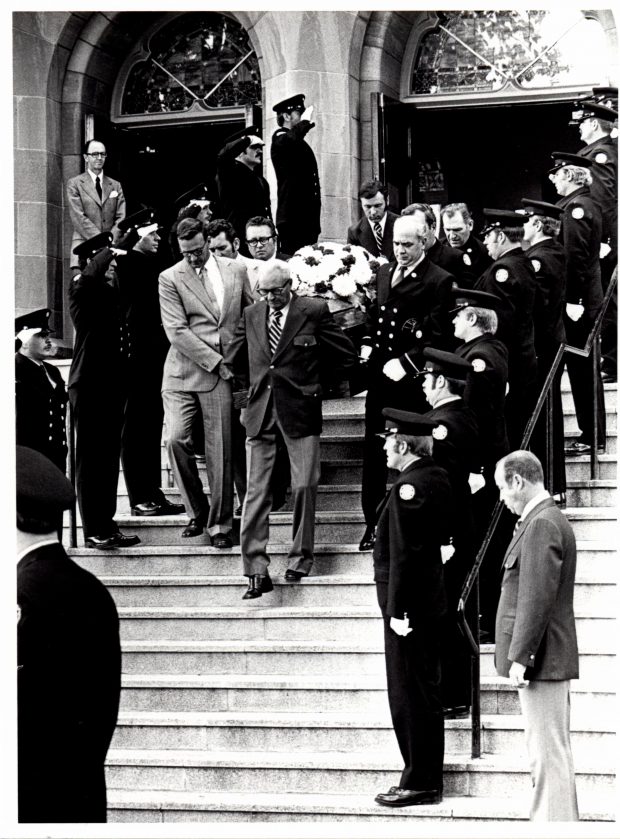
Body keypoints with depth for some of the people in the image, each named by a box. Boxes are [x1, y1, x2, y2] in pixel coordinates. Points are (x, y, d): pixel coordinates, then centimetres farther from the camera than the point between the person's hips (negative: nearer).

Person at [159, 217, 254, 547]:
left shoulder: (236, 271, 8)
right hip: (183, 371, -1)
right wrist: (216, 361, -12)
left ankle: (219, 524, 9)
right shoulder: (170, 278, 0)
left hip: (222, 374, 1)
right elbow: (177, 332, -8)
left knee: (220, 451, -1)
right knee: (176, 439, -14)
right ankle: (196, 510, 6)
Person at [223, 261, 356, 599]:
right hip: (260, 411, 3)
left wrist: (312, 378, 8)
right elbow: (233, 361, 23)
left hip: (300, 409, -3)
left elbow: (346, 355, 3)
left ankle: (300, 557, 16)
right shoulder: (250, 316, 8)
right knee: (256, 490, -2)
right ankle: (256, 570, -3)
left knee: (304, 486, -1)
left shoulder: (314, 311, -3)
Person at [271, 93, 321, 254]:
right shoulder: (280, 138, -4)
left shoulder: (301, 144, 24)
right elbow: (292, 139, -32)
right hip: (292, 218, -9)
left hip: (307, 218, 9)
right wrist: (306, 120, -14)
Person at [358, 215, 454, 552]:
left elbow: (437, 335, -12)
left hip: (411, 381, -6)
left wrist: (405, 363, -17)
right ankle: (373, 522, 13)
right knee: (373, 453, 6)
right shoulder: (383, 273, 14)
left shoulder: (439, 281, -7)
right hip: (379, 373, 6)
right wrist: (367, 344, 6)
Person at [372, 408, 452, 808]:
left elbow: (403, 554, -21)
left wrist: (397, 609, -19)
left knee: (410, 695, -2)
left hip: (408, 606, -10)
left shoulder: (408, 488, -20)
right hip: (432, 601, 10)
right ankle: (429, 779, 22)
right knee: (427, 692, 15)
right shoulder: (438, 478, 8)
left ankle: (419, 783, 3)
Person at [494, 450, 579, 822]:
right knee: (549, 751, 15)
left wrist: (520, 656, -21)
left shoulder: (541, 525, -17)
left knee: (549, 753, -8)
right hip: (552, 659, 11)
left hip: (542, 660, -11)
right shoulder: (551, 520, 16)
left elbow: (537, 597, -22)